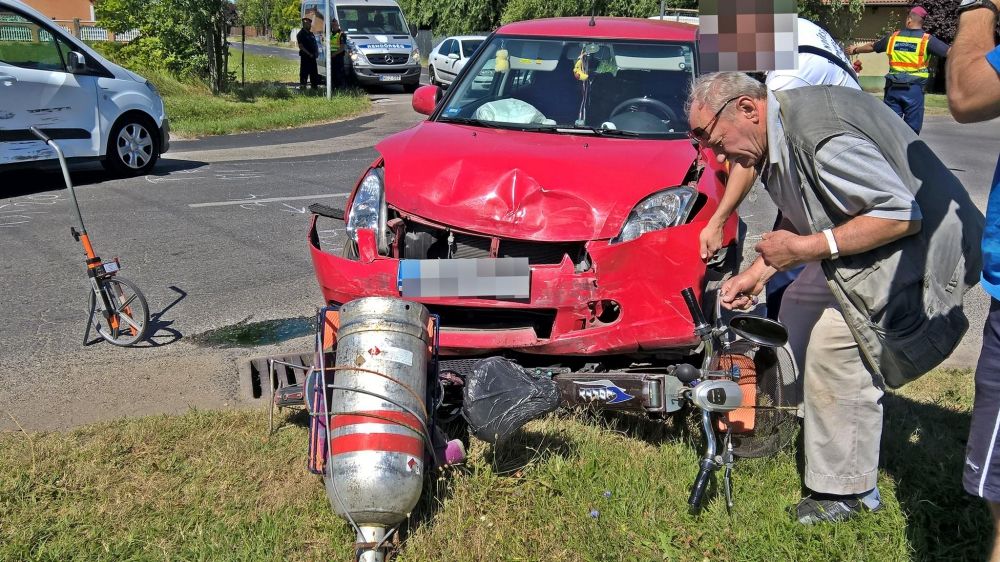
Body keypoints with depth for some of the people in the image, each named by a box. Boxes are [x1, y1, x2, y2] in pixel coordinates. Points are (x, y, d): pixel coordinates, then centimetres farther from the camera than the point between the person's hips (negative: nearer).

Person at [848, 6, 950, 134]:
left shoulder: (893, 37, 8)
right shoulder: (927, 40, -4)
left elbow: (871, 47, 23)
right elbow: (950, 52, -10)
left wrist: (855, 49, 41)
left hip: (893, 88, 3)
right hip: (914, 89, -3)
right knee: (912, 129, 2)